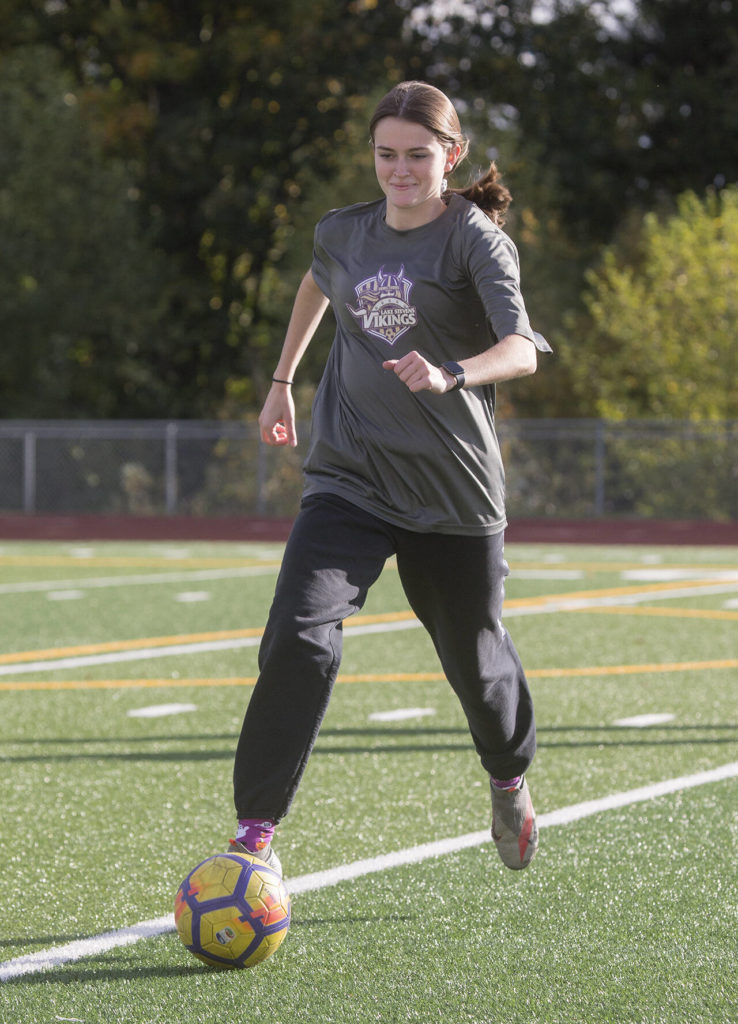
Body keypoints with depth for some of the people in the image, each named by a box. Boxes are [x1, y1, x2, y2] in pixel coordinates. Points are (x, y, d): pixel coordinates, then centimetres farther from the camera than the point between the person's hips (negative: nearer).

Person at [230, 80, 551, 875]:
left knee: (475, 659, 13)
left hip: (452, 486, -2)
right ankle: (255, 830, -17)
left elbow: (522, 349, -23)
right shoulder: (343, 233, 6)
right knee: (298, 639, -20)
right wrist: (281, 380, 34)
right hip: (348, 476, 2)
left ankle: (509, 780, 47)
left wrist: (451, 375, -42)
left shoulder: (474, 238, -8)